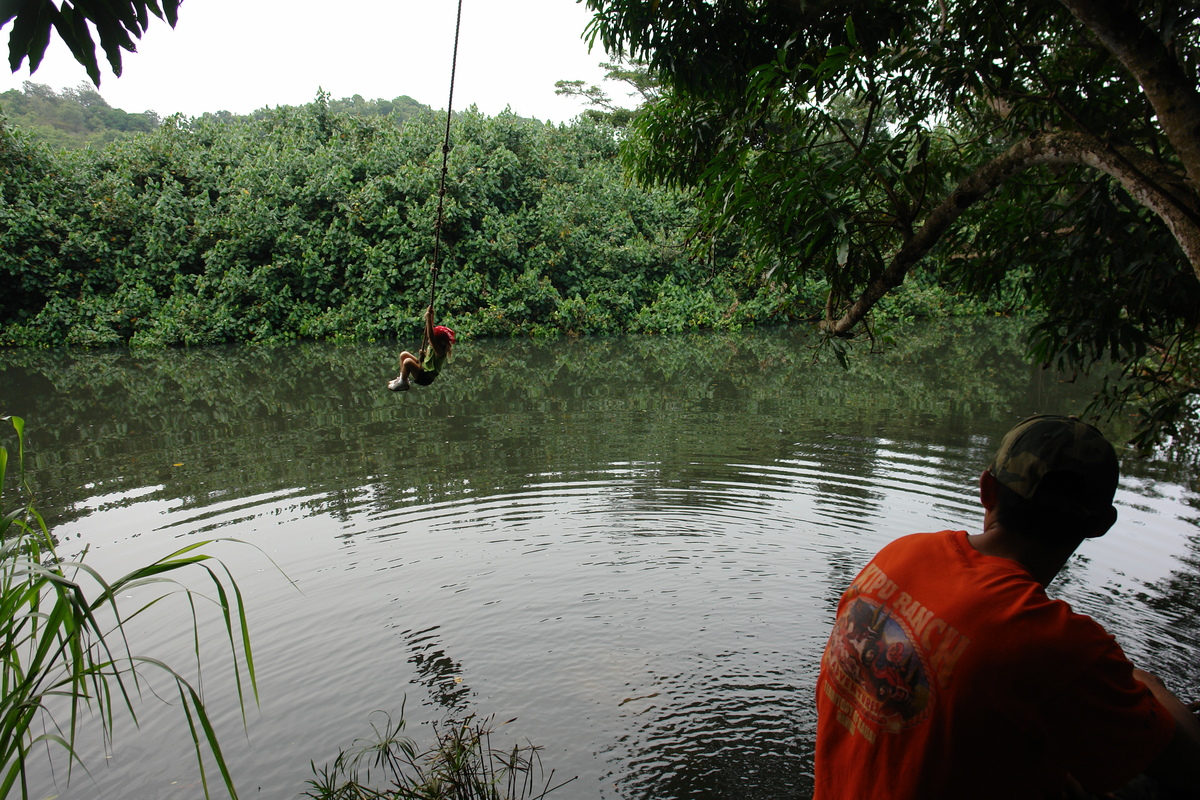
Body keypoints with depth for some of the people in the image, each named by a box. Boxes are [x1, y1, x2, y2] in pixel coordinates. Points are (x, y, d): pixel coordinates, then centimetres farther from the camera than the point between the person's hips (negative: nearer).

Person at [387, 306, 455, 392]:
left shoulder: (440, 351, -26)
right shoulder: (432, 346, 0)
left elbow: (431, 337, -42)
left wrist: (429, 319, -44)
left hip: (426, 378, -10)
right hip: (423, 367, 10)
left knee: (407, 362, -28)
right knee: (404, 354, 10)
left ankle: (403, 383, -5)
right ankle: (402, 377, 19)